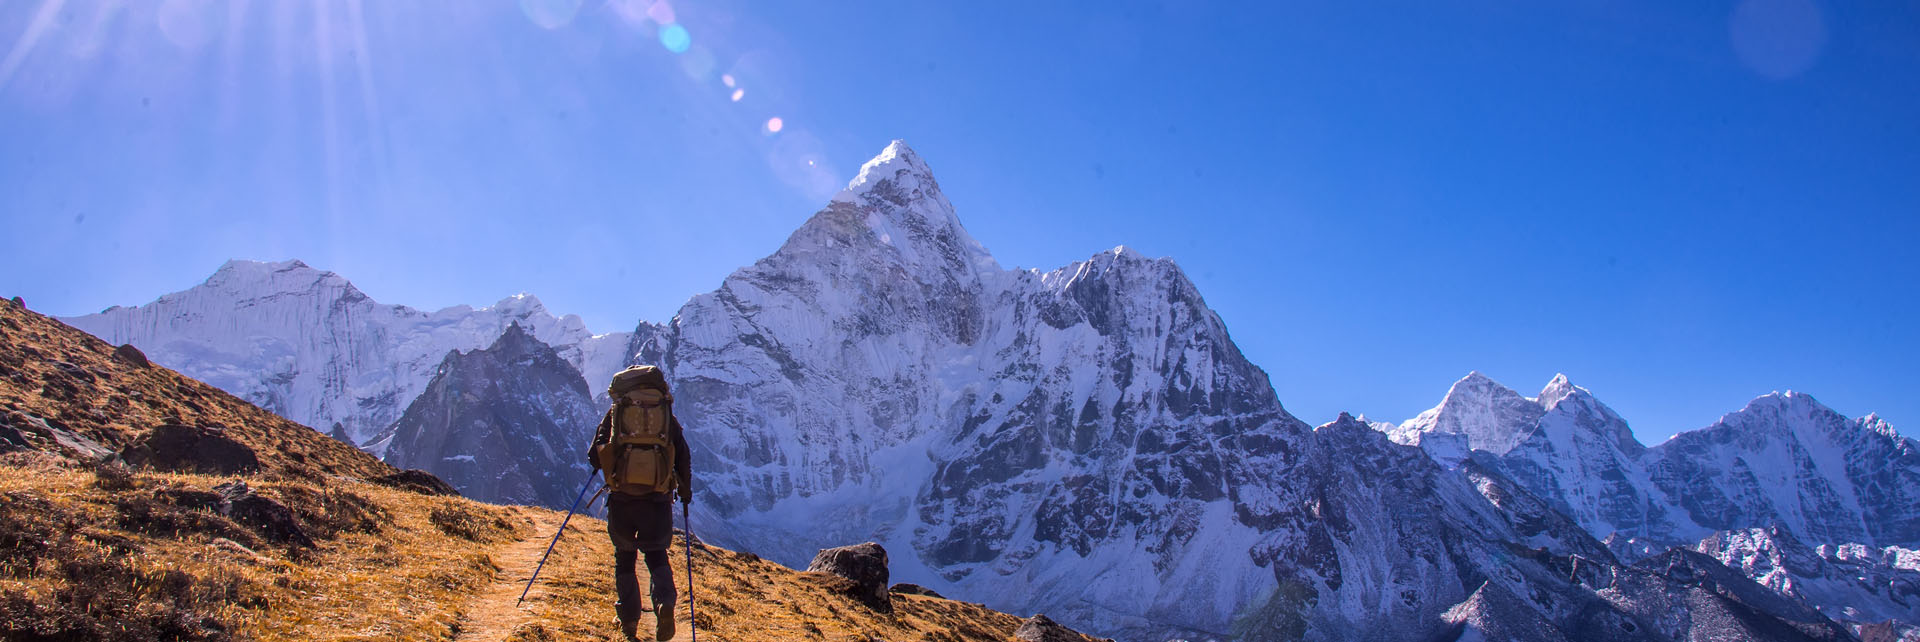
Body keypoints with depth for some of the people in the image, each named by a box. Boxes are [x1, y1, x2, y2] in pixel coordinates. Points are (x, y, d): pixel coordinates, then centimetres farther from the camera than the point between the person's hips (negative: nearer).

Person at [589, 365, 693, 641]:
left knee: (624, 557, 17)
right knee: (657, 556, 14)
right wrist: (685, 492, 21)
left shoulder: (616, 412, 8)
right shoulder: (668, 415, 9)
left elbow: (594, 456, 6)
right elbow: (683, 459, 7)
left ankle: (629, 619, 14)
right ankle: (665, 603, -13)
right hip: (657, 498, 0)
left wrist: (599, 463, 29)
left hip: (621, 497, 0)